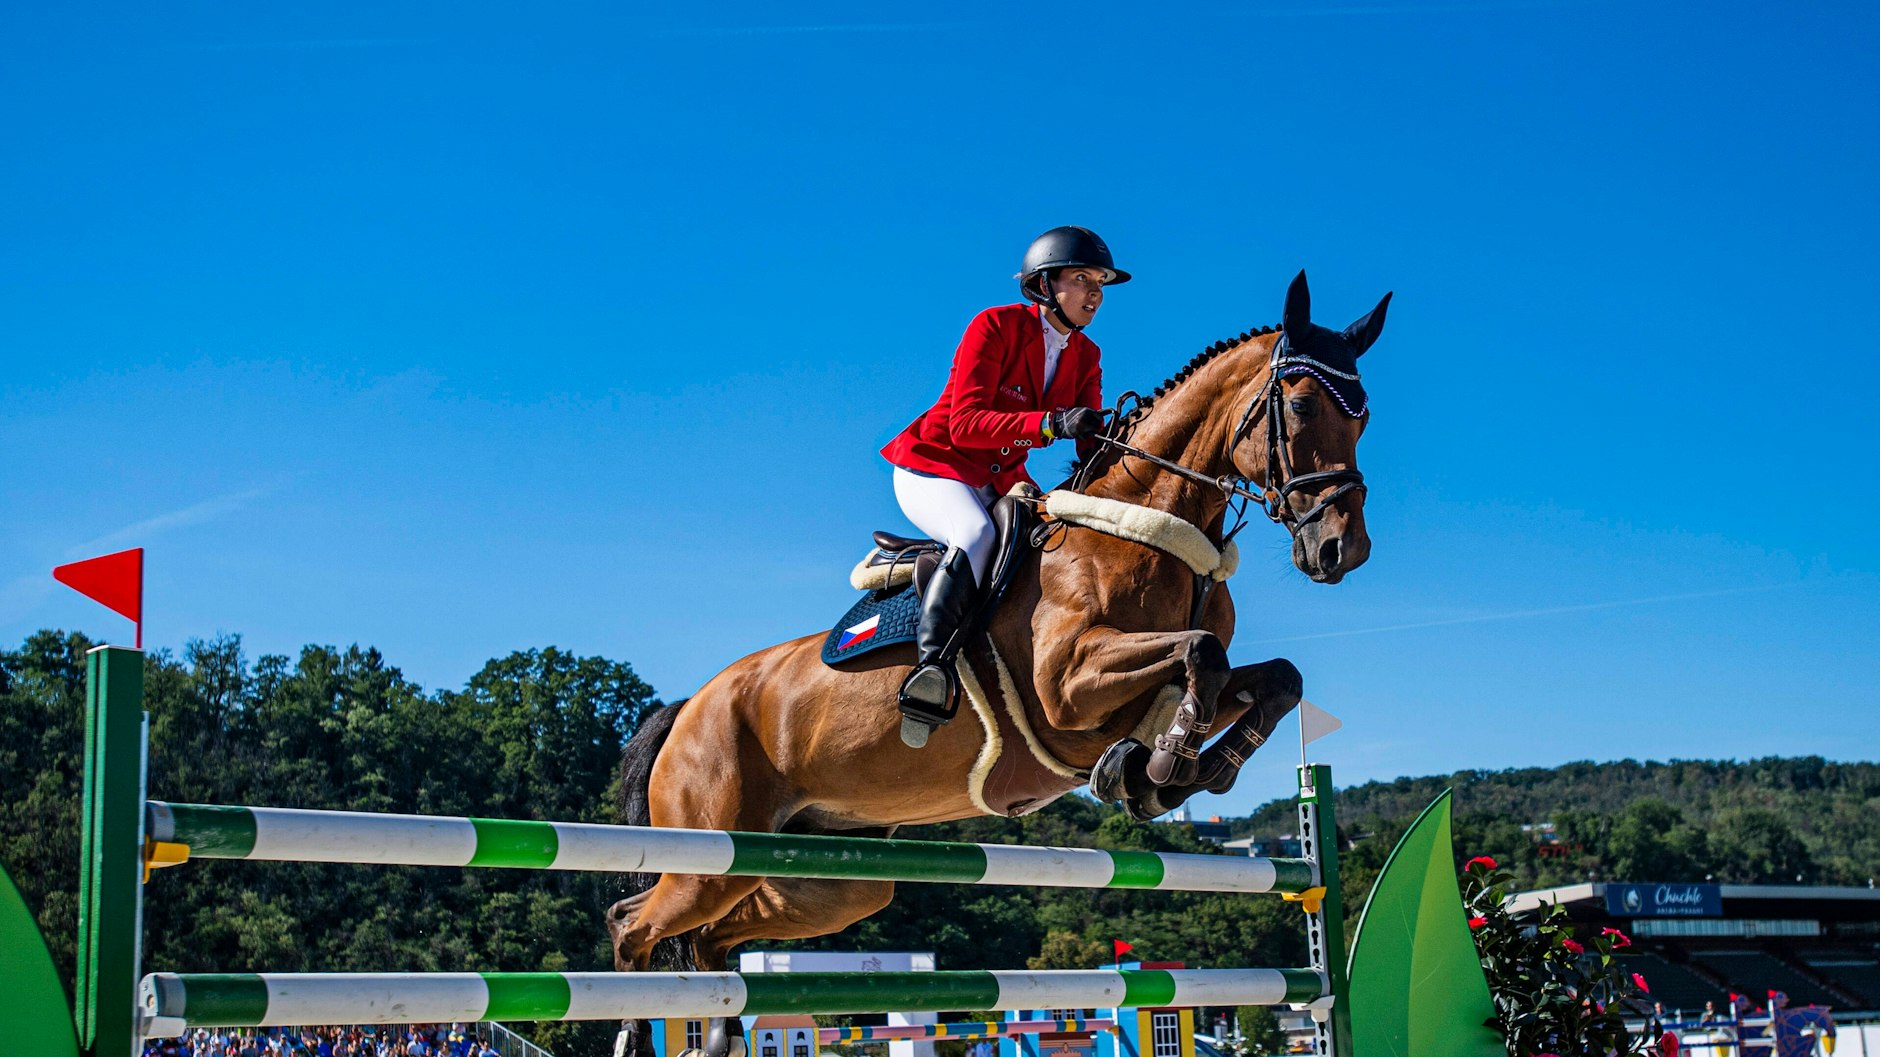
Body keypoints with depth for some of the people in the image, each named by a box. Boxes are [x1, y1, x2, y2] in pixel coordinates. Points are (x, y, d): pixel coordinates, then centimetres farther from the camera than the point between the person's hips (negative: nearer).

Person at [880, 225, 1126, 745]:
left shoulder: (1085, 356, 5)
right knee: (976, 533, -37)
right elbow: (965, 424, -26)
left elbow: (1093, 444, -1)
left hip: (1002, 481, 7)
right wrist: (1052, 424, -39)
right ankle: (932, 666, -49)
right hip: (933, 467, -7)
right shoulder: (995, 327, -15)